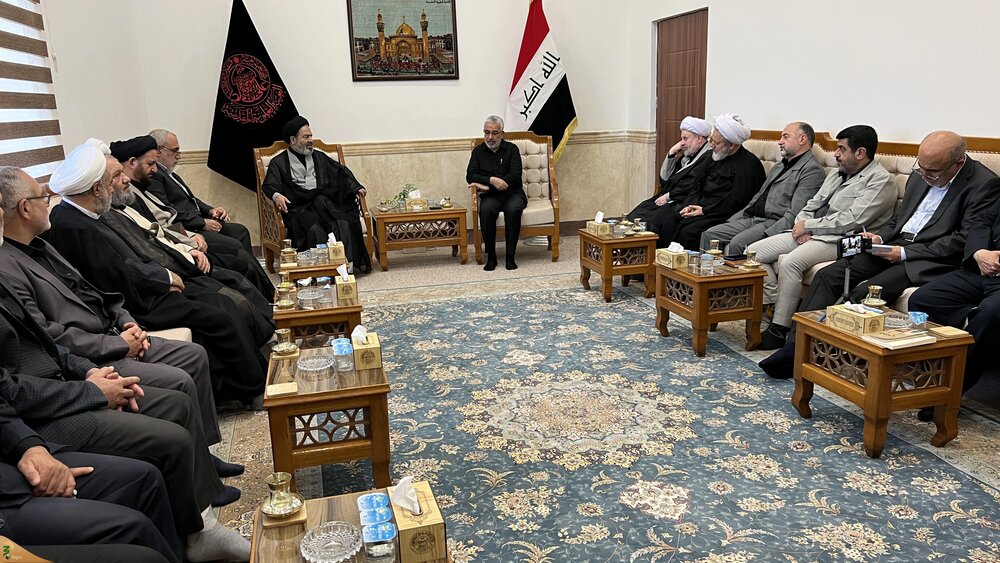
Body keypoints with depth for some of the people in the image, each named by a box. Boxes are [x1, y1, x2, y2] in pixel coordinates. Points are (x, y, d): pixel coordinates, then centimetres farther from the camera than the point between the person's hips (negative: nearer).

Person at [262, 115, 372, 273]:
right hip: (299, 208, -3)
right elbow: (269, 185, 2)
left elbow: (341, 171, 24)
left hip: (325, 204, 3)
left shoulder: (319, 157, 27)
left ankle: (347, 261, -31)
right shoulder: (279, 163, 15)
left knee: (343, 224, -30)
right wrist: (277, 196, -23)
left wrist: (356, 187, 7)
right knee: (315, 229, -36)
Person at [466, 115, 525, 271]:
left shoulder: (511, 149, 5)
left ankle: (510, 256, -27)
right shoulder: (478, 151, 12)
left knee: (513, 209, -35)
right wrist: (491, 180, -16)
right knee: (486, 209, -34)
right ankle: (491, 256, -23)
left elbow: (515, 176, -8)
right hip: (491, 195, 1)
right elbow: (470, 176, 2)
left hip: (512, 193, -1)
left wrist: (486, 186, -14)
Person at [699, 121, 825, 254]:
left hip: (775, 222, -9)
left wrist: (766, 234, -26)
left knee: (737, 243, -32)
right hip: (751, 218, 9)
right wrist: (730, 221, 10)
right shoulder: (779, 166, 25)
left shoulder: (812, 170, -6)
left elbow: (795, 214, -17)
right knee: (708, 234, -7)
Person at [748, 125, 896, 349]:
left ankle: (778, 331, -25)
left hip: (840, 241, -9)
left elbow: (850, 220, -17)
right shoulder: (838, 174, 20)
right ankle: (773, 308, -8)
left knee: (790, 262, -34)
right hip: (810, 234, 9)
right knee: (754, 251, -6)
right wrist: (802, 226, -2)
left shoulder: (880, 180, -7)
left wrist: (808, 226, -11)